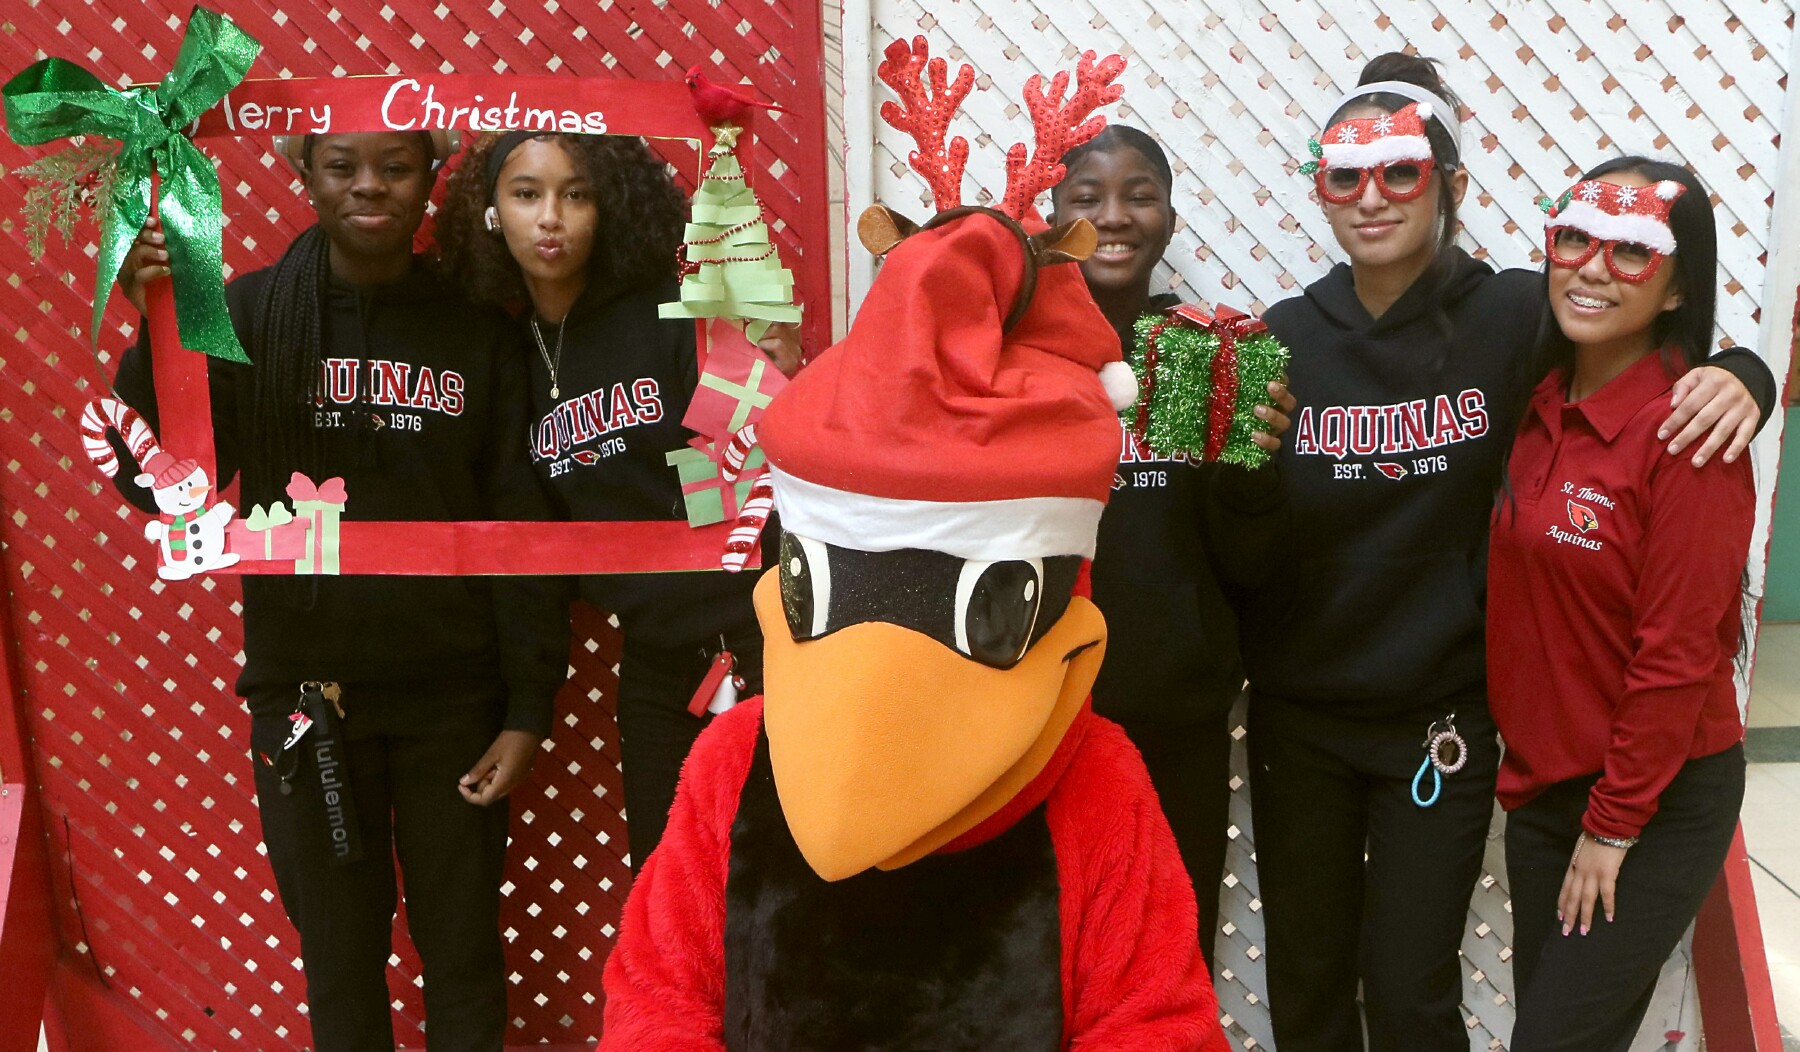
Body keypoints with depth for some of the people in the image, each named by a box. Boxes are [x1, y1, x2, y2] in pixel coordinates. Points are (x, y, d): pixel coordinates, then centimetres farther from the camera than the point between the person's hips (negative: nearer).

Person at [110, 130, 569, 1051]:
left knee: (463, 949, 12)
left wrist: (528, 712, -5)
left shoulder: (479, 331, -3)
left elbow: (520, 529, -3)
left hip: (453, 697, 0)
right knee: (339, 957, 15)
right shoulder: (248, 315, -2)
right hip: (302, 695, 1)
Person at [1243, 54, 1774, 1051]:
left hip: (1441, 717, -2)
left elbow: (1654, 331, 4)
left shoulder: (1515, 317, -10)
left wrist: (1739, 371, -16)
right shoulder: (1285, 338, -5)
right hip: (1296, 717, 2)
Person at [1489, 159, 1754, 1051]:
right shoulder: (1542, 405, 2)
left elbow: (1678, 651, -18)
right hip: (1543, 782, 6)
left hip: (1658, 804, -6)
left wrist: (1613, 825, -13)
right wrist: (1522, 754, 4)